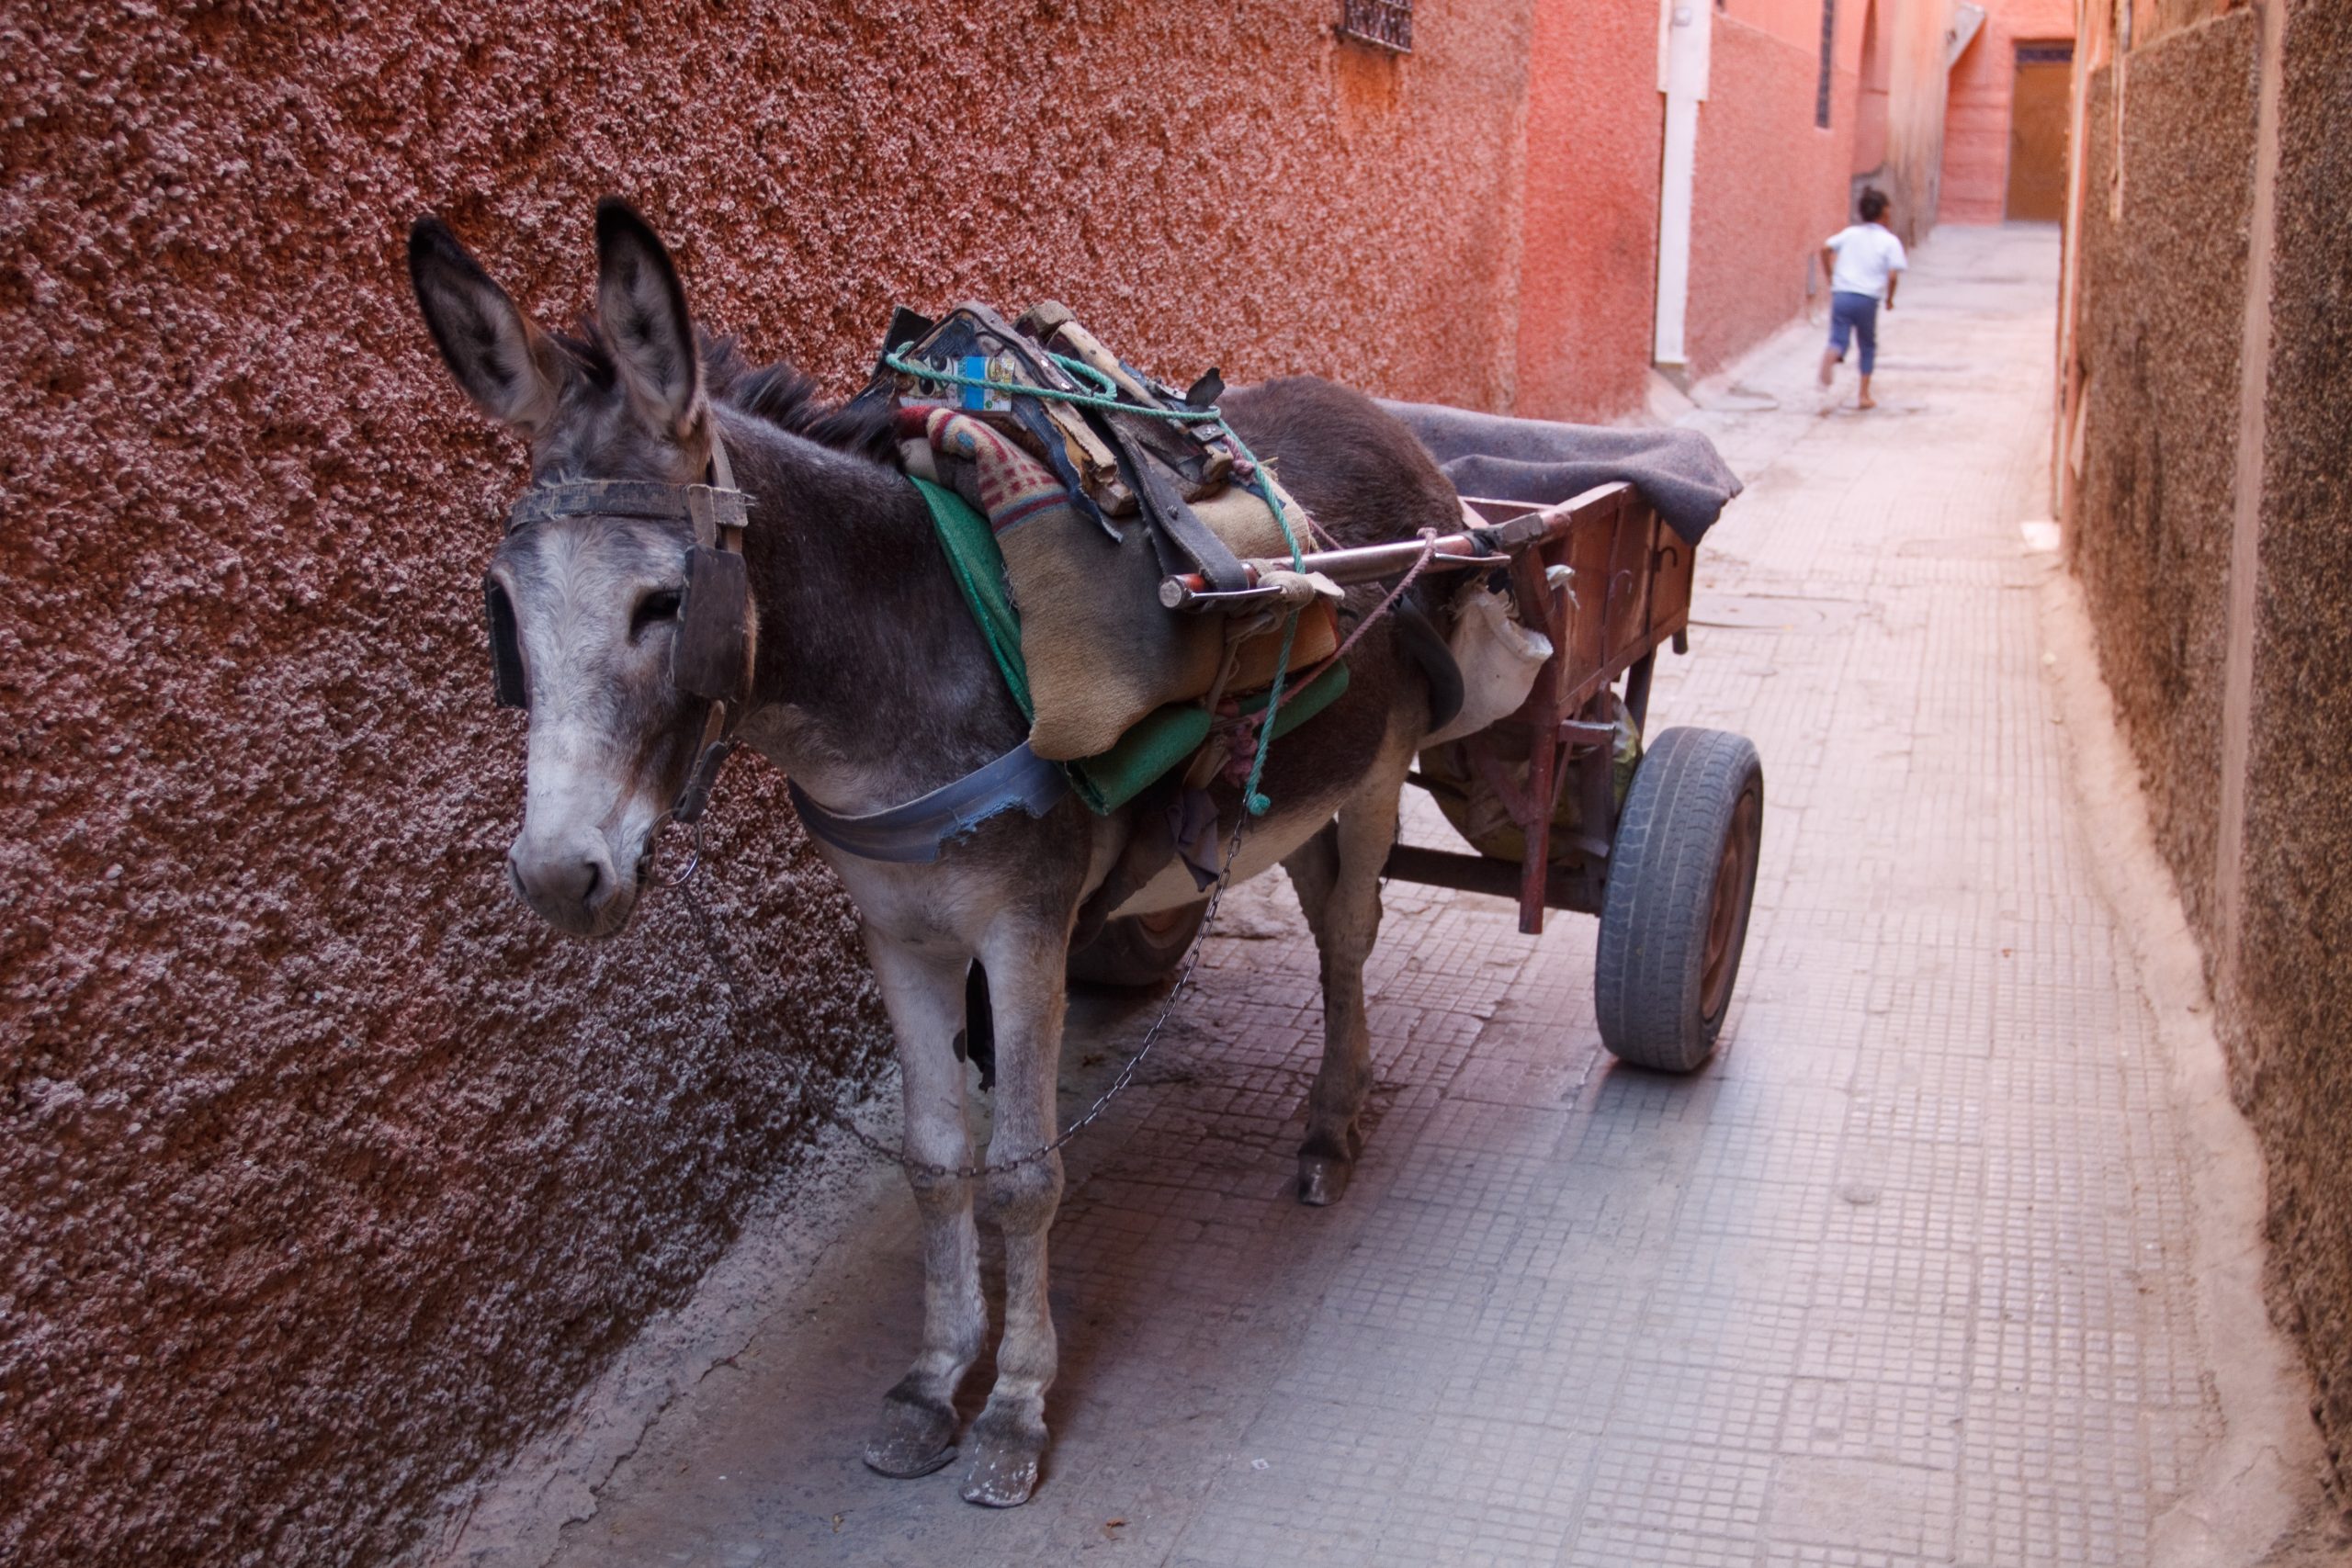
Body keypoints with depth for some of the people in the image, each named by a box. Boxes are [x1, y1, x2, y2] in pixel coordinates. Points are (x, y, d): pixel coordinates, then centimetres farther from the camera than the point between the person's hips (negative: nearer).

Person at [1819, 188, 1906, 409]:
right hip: (1867, 299, -2)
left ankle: (1831, 355, -42)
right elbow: (1892, 275, -8)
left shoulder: (1849, 233, 10)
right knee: (1868, 346, 17)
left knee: (1838, 340, -3)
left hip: (1841, 295, 2)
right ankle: (1865, 395, 16)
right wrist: (1889, 298, 8)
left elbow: (1826, 249, 1)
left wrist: (1830, 277, 12)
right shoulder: (1890, 241, 1)